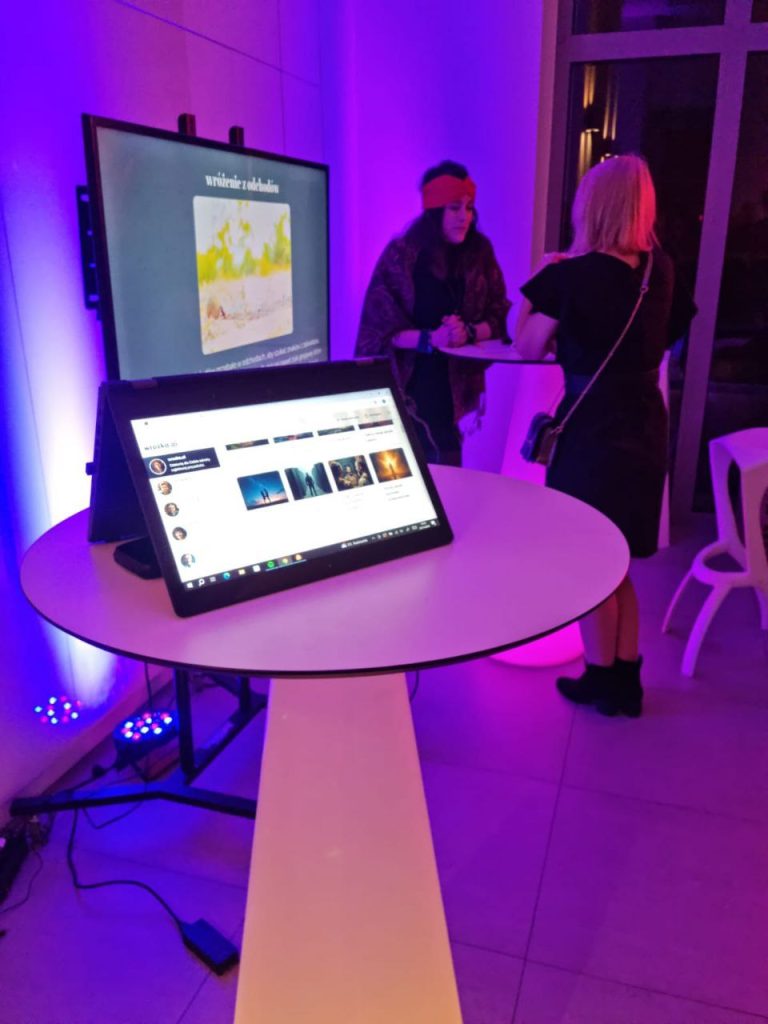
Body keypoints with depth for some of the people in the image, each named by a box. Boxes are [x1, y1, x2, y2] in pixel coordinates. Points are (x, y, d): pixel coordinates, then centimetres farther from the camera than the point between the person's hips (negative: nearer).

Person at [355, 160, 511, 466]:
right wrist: (428, 339, -24)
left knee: (446, 467, 2)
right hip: (407, 380, -2)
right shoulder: (401, 253, -7)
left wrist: (468, 333, -19)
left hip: (456, 381, 3)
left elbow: (498, 319, 2)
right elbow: (380, 325, -9)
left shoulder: (480, 253, 4)